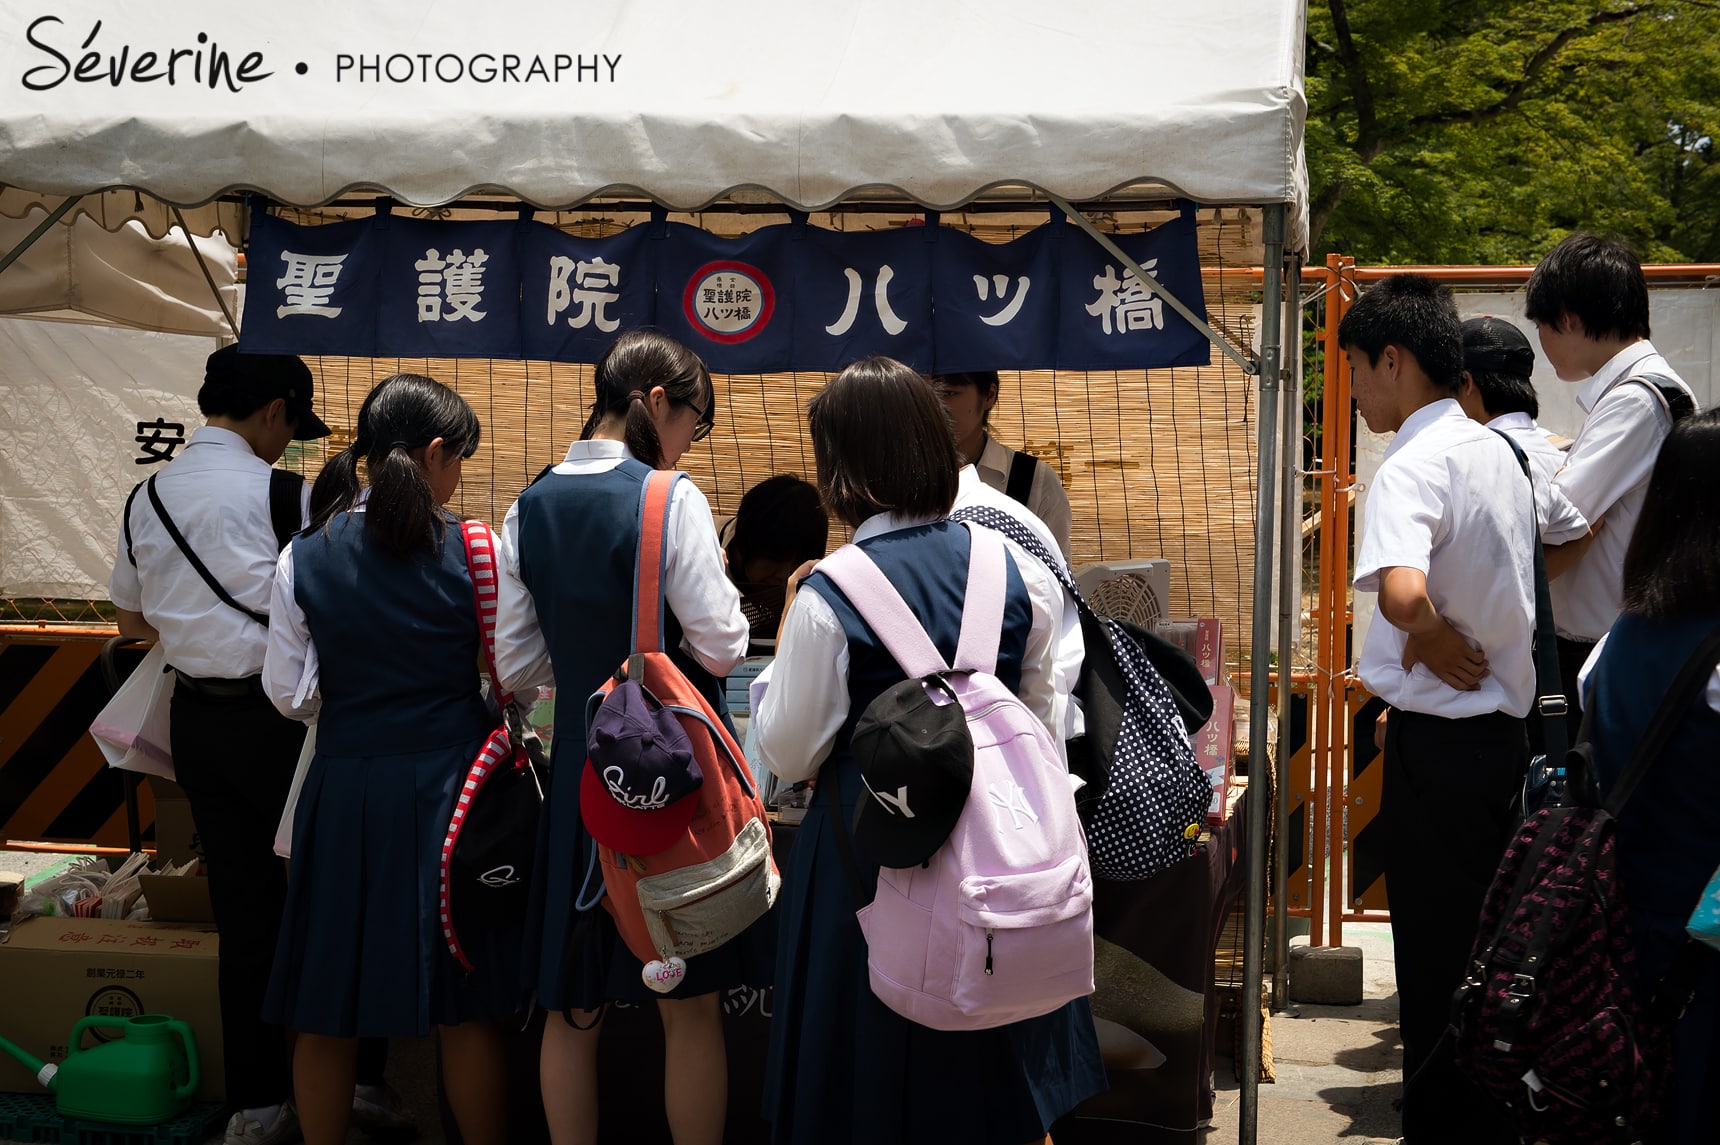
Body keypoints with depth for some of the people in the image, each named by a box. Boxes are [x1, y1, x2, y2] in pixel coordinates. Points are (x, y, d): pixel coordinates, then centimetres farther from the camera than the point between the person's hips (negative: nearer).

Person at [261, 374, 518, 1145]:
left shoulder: (303, 559, -3)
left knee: (328, 1012, 13)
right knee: (465, 1007, 10)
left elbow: (290, 693, 1)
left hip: (344, 787, 2)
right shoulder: (474, 551, -10)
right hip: (449, 784, -1)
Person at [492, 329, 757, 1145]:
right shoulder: (671, 499, -14)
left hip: (577, 767, 5)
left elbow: (516, 665, 7)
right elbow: (721, 647, -13)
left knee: (574, 1002, 14)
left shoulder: (529, 508, 3)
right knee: (691, 1005, 7)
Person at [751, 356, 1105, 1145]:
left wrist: (789, 637, 2)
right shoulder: (1019, 571, -5)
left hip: (873, 856, -4)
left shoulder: (828, 597, -17)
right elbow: (1042, 722, 5)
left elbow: (789, 757, -9)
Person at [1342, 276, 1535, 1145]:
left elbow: (1402, 590, -39)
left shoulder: (1413, 467, -19)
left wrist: (1433, 644, -19)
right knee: (1482, 956, 18)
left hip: (1441, 745, -9)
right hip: (1505, 726, 9)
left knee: (1435, 962, 3)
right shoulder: (1498, 453, 10)